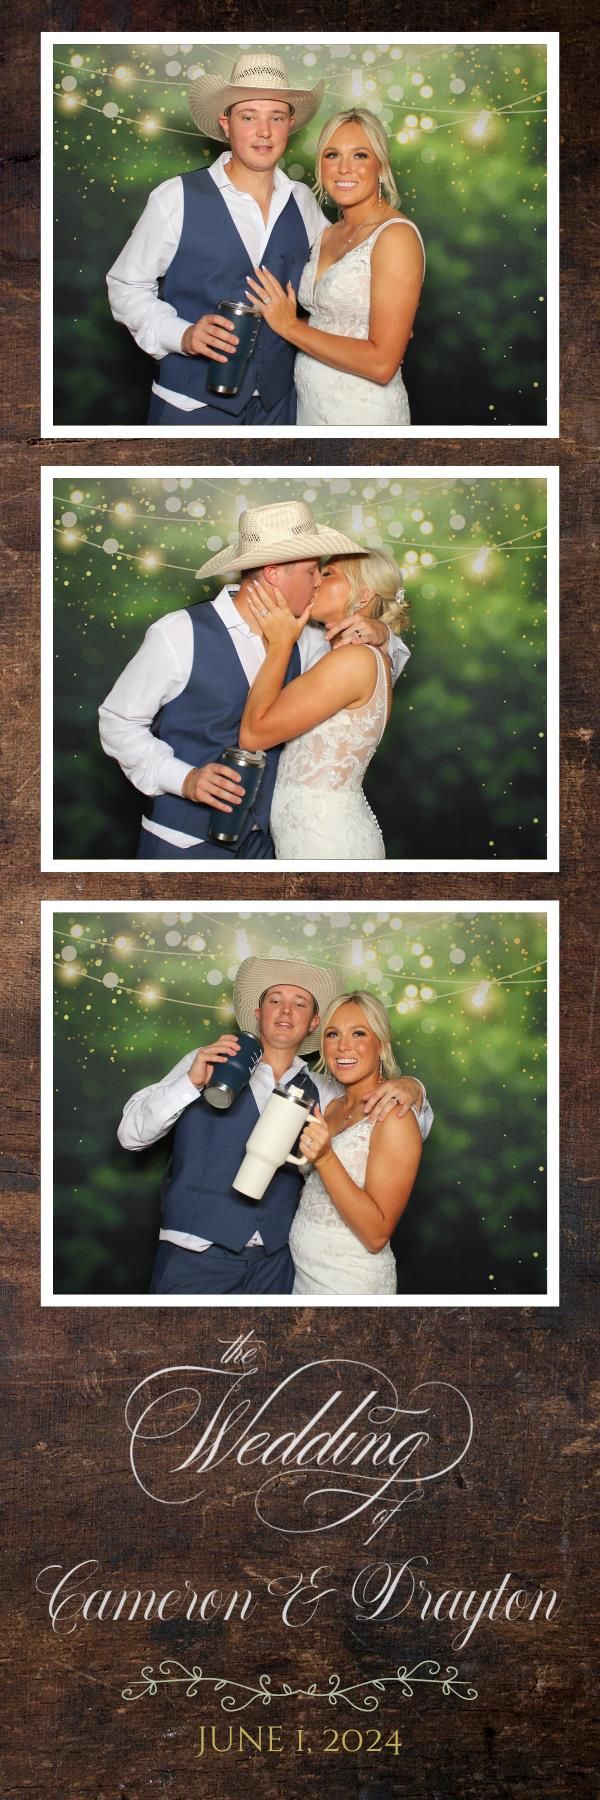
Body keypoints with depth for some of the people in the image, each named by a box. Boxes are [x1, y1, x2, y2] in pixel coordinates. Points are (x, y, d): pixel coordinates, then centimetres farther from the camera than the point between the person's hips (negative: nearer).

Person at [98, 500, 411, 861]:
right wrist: (182, 778, -21)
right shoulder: (180, 635, -14)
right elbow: (118, 721, -7)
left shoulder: (300, 640, 1)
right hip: (184, 842, -5)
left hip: (261, 841, 6)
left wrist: (379, 634, -7)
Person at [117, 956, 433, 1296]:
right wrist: (191, 1082, -16)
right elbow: (132, 1134, -2)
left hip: (275, 1264, 3)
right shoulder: (206, 1064, 2)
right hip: (196, 1256, -3)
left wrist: (410, 1089, -9)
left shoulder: (321, 1093, 11)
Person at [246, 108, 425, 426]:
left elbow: (383, 363, -21)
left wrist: (290, 326, -15)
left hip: (362, 412, -7)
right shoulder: (327, 235, 8)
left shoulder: (396, 235, -15)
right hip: (309, 407, 7)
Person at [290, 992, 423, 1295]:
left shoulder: (393, 1117, -18)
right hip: (304, 1272, 7)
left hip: (352, 1283, -7)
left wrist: (324, 1158, -29)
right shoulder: (332, 1106, 6)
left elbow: (376, 1235, -22)